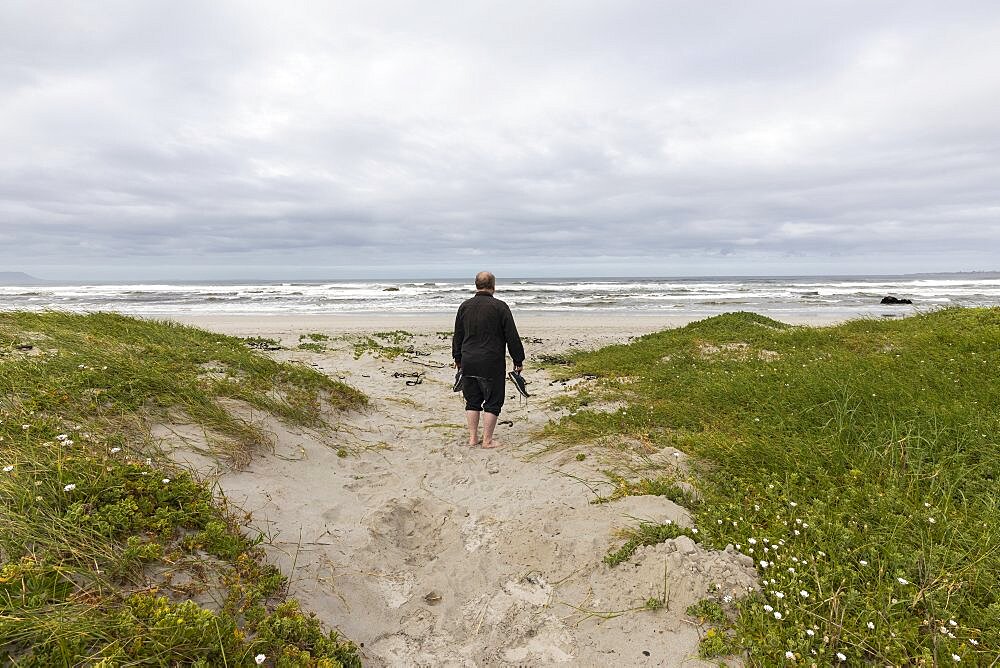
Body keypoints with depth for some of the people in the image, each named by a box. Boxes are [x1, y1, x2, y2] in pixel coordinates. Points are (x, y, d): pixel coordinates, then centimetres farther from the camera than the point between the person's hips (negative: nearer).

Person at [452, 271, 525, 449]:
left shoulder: (465, 306, 6)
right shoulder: (500, 307, -9)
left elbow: (457, 336, 14)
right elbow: (512, 337, -8)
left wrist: (458, 358, 24)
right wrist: (518, 360, 1)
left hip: (468, 363, 5)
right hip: (492, 364, -5)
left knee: (472, 401, 15)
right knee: (493, 402, 6)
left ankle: (473, 437, 19)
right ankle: (487, 440, 8)